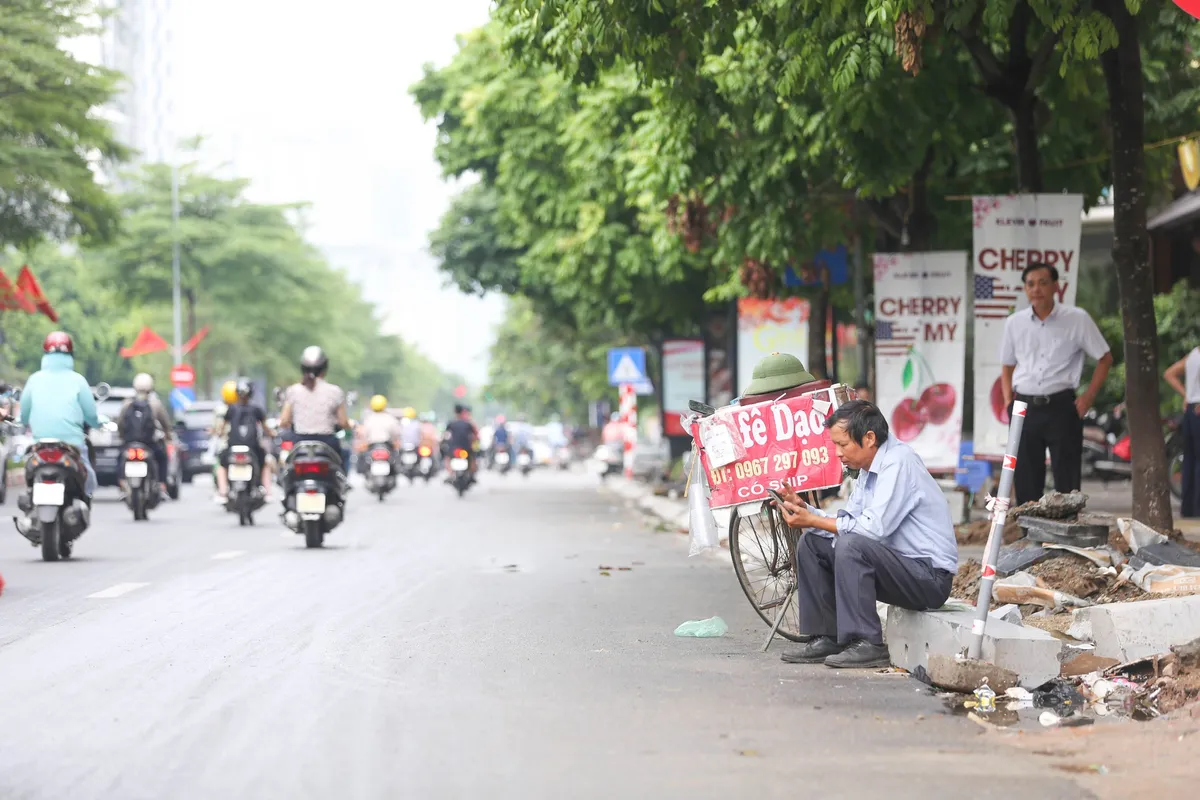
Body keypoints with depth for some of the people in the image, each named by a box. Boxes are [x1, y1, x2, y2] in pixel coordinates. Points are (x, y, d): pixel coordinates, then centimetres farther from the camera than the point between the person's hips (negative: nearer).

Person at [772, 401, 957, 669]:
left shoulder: (898, 462, -18)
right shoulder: (870, 468, 11)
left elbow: (874, 527, -26)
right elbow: (847, 521, 11)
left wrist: (812, 520, -19)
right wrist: (805, 510, -4)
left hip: (930, 578, -10)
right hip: (901, 567, 10)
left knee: (851, 545, -31)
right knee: (811, 543, 5)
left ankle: (867, 645, -25)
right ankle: (826, 638, 4)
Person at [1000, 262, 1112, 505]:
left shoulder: (1077, 319, -1)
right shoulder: (1014, 323, 8)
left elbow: (1105, 358, 6)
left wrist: (1088, 396, -2)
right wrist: (1008, 400, 5)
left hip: (1061, 406, -3)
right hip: (1024, 408, 3)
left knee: (1067, 478, -2)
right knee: (1025, 478, 7)